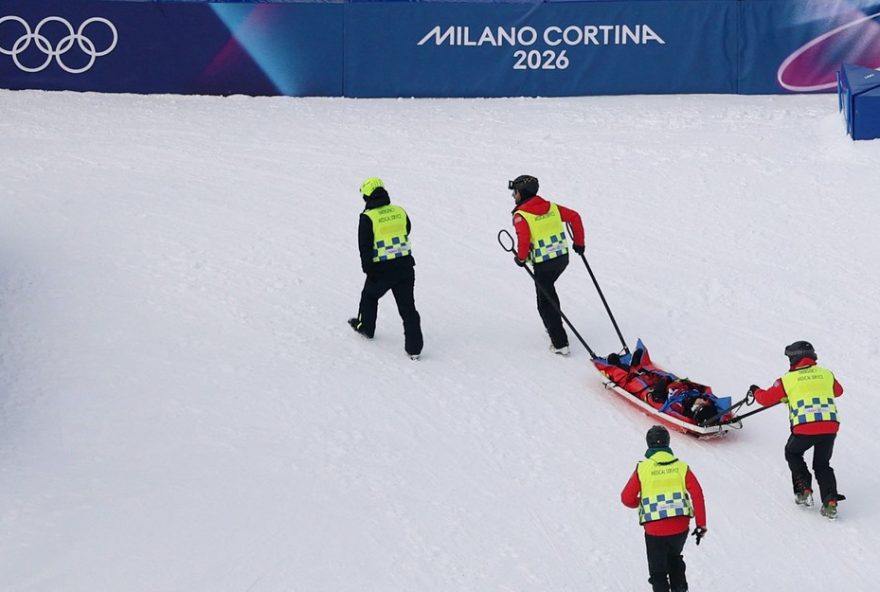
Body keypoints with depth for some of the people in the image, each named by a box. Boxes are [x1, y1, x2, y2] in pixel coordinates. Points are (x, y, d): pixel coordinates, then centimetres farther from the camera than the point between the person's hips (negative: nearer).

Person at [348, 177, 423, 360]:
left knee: (369, 296, 26)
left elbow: (365, 247, -12)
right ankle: (414, 348, 1)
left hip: (381, 269, -3)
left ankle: (365, 326, 44)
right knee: (407, 307, 6)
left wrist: (368, 269, -4)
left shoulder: (368, 218, -12)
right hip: (405, 266, 3)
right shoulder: (400, 212, 1)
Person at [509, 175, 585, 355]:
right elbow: (574, 217, 5)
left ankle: (560, 344, 4)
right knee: (548, 289, 31)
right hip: (563, 257, 7)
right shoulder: (551, 207, 5)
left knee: (545, 303, 6)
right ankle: (553, 326, 40)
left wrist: (521, 257, -11)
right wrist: (579, 243, 14)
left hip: (543, 264, -7)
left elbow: (524, 238, -29)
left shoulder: (520, 215, -14)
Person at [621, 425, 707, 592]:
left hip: (655, 531, -3)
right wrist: (701, 524, 0)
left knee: (658, 572, 13)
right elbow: (697, 494, -6)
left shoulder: (642, 469, -7)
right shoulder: (681, 466, -1)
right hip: (681, 528, 3)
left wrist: (640, 503, 18)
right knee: (674, 558, 32)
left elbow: (627, 499, -4)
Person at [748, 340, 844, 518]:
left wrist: (755, 391, 36)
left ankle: (804, 490, 14)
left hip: (804, 428, -3)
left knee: (792, 454, 27)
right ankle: (830, 502, 3)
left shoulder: (788, 379, 5)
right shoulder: (827, 374, 13)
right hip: (830, 426, 3)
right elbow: (838, 391, 35)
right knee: (822, 464, 20)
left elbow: (766, 399, 15)